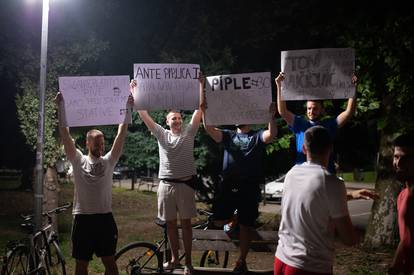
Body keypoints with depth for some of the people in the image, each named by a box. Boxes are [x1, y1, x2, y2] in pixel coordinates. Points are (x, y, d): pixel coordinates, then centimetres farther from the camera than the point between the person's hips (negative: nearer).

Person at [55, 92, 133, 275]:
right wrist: (60, 108, -12)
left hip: (105, 217, 1)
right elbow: (65, 135, -5)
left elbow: (121, 135, -1)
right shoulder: (78, 161, 2)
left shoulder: (109, 161, 5)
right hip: (83, 218, -1)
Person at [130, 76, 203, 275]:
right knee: (170, 223, 10)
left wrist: (201, 85, -8)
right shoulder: (161, 134, 7)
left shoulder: (188, 132, 4)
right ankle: (174, 257, 24)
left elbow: (199, 109, -3)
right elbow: (143, 113, 3)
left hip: (185, 183, -2)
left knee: (186, 223, 4)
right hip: (166, 184, 2)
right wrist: (134, 92, 0)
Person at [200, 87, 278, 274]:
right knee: (218, 219, 0)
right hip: (228, 185, 2)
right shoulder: (228, 136, 12)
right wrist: (204, 111, -18)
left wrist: (271, 116, -30)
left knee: (245, 227, 4)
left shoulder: (257, 137, 7)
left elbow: (272, 134, -15)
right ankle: (232, 218, 35)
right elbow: (209, 129, -3)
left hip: (250, 188, -2)